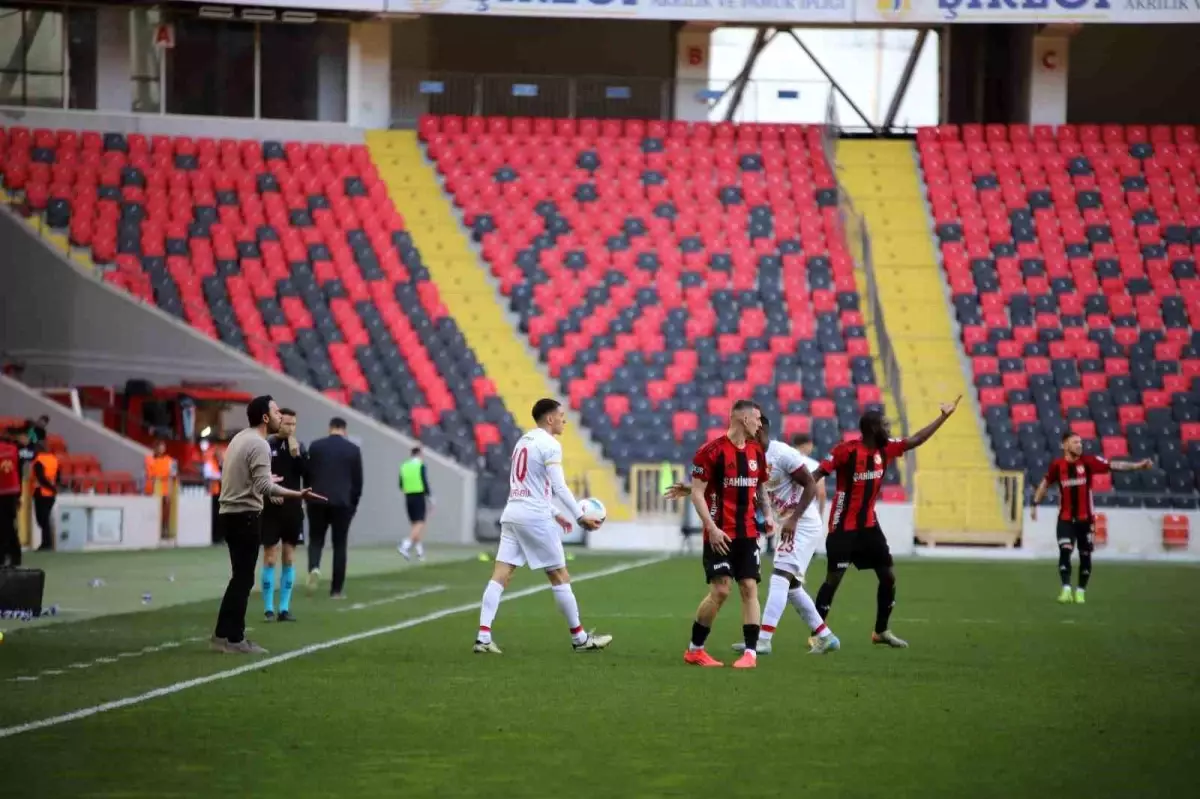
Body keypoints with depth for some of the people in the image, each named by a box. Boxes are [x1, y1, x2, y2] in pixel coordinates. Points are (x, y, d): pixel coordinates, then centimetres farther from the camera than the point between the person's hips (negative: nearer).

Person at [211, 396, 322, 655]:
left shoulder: (241, 438, 13)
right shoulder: (259, 444, -16)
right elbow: (264, 487, -26)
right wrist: (299, 495, -34)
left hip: (231, 513, 9)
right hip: (245, 515, -9)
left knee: (240, 577, 15)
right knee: (243, 578, -4)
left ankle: (224, 634, 17)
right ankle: (234, 639, -2)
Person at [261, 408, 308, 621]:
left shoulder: (299, 447, 7)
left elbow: (308, 475, -1)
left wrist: (297, 455, -12)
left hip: (293, 509, 4)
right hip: (271, 509, -4)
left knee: (289, 558, 6)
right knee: (270, 559, -2)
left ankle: (284, 608, 10)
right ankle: (268, 608, 2)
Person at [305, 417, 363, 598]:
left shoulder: (315, 446, 2)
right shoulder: (353, 449, 1)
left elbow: (308, 474, 3)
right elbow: (358, 480, 2)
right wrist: (353, 503, 13)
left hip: (318, 501, 0)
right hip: (342, 502, 0)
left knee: (316, 540, 12)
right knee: (339, 545, 6)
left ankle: (314, 568, -19)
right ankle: (337, 589, 4)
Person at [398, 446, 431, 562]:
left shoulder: (404, 466, 8)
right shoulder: (421, 465, -7)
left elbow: (401, 486, 9)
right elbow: (425, 483, -11)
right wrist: (430, 499, -5)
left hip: (408, 497, 6)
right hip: (419, 497, -6)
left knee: (414, 525, 12)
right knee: (420, 524, -7)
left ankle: (420, 550, 13)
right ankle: (406, 545, -25)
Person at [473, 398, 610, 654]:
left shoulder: (524, 441, 18)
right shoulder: (550, 445, -9)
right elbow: (559, 487, -16)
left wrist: (553, 514, 28)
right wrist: (580, 517, -12)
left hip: (512, 513, 8)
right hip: (535, 517, -8)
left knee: (500, 576, -1)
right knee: (560, 577, 3)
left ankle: (483, 637, -12)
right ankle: (580, 638, 11)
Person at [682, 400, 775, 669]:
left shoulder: (756, 452, 10)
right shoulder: (712, 451, -11)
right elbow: (697, 493, -11)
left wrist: (767, 514, 7)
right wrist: (712, 528, -18)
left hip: (748, 533, 6)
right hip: (720, 535, -6)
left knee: (750, 588, -2)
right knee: (720, 590, -8)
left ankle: (751, 652, -1)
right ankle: (694, 649, 7)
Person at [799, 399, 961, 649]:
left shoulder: (886, 449, 2)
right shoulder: (847, 450, -19)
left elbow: (916, 440, 13)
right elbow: (815, 476, -19)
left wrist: (944, 416, 12)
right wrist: (800, 508, -24)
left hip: (869, 525, 7)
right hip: (844, 527, -7)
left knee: (888, 576, 9)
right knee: (834, 578, -6)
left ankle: (881, 631, 23)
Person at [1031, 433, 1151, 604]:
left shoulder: (1088, 461, -7)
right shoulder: (1057, 465, -5)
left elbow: (1113, 465, -12)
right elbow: (1046, 483, 10)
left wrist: (1137, 465, -20)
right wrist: (1035, 504, 10)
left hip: (1085, 518, 1)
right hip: (1065, 518, -1)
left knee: (1085, 555, 7)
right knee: (1065, 551, -16)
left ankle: (1081, 591, 20)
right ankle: (1066, 589, -16)